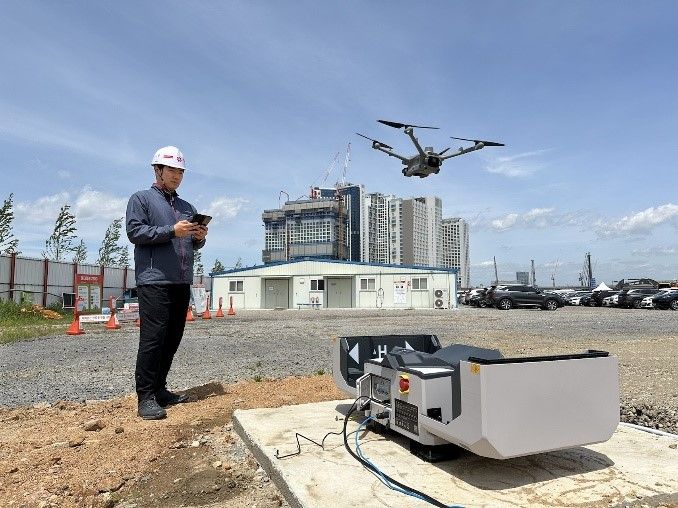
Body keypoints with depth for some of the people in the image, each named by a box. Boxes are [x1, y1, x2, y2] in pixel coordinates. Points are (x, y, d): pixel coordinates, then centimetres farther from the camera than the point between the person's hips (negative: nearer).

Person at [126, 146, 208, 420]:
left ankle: (159, 389, 20)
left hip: (182, 282, 7)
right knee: (153, 337, -9)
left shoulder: (187, 207, 23)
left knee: (173, 338, 9)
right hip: (154, 281, -6)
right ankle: (146, 398, -2)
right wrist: (172, 231, -17)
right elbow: (134, 231, -8)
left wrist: (199, 237, 0)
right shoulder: (141, 199, 6)